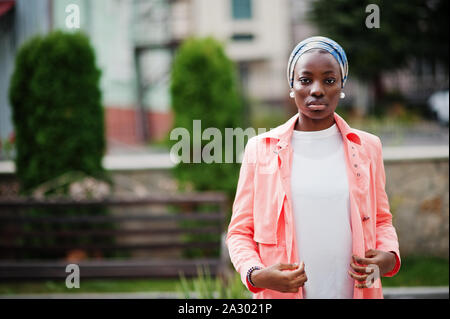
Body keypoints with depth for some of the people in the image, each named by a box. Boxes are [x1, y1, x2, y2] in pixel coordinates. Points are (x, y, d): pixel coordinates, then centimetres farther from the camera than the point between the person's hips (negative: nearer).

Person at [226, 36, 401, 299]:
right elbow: (240, 231, 6)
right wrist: (257, 275, -13)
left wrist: (389, 257, -3)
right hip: (282, 294, -1)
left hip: (353, 291, 1)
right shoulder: (260, 149, 2)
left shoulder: (367, 147, 7)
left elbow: (381, 219, 18)